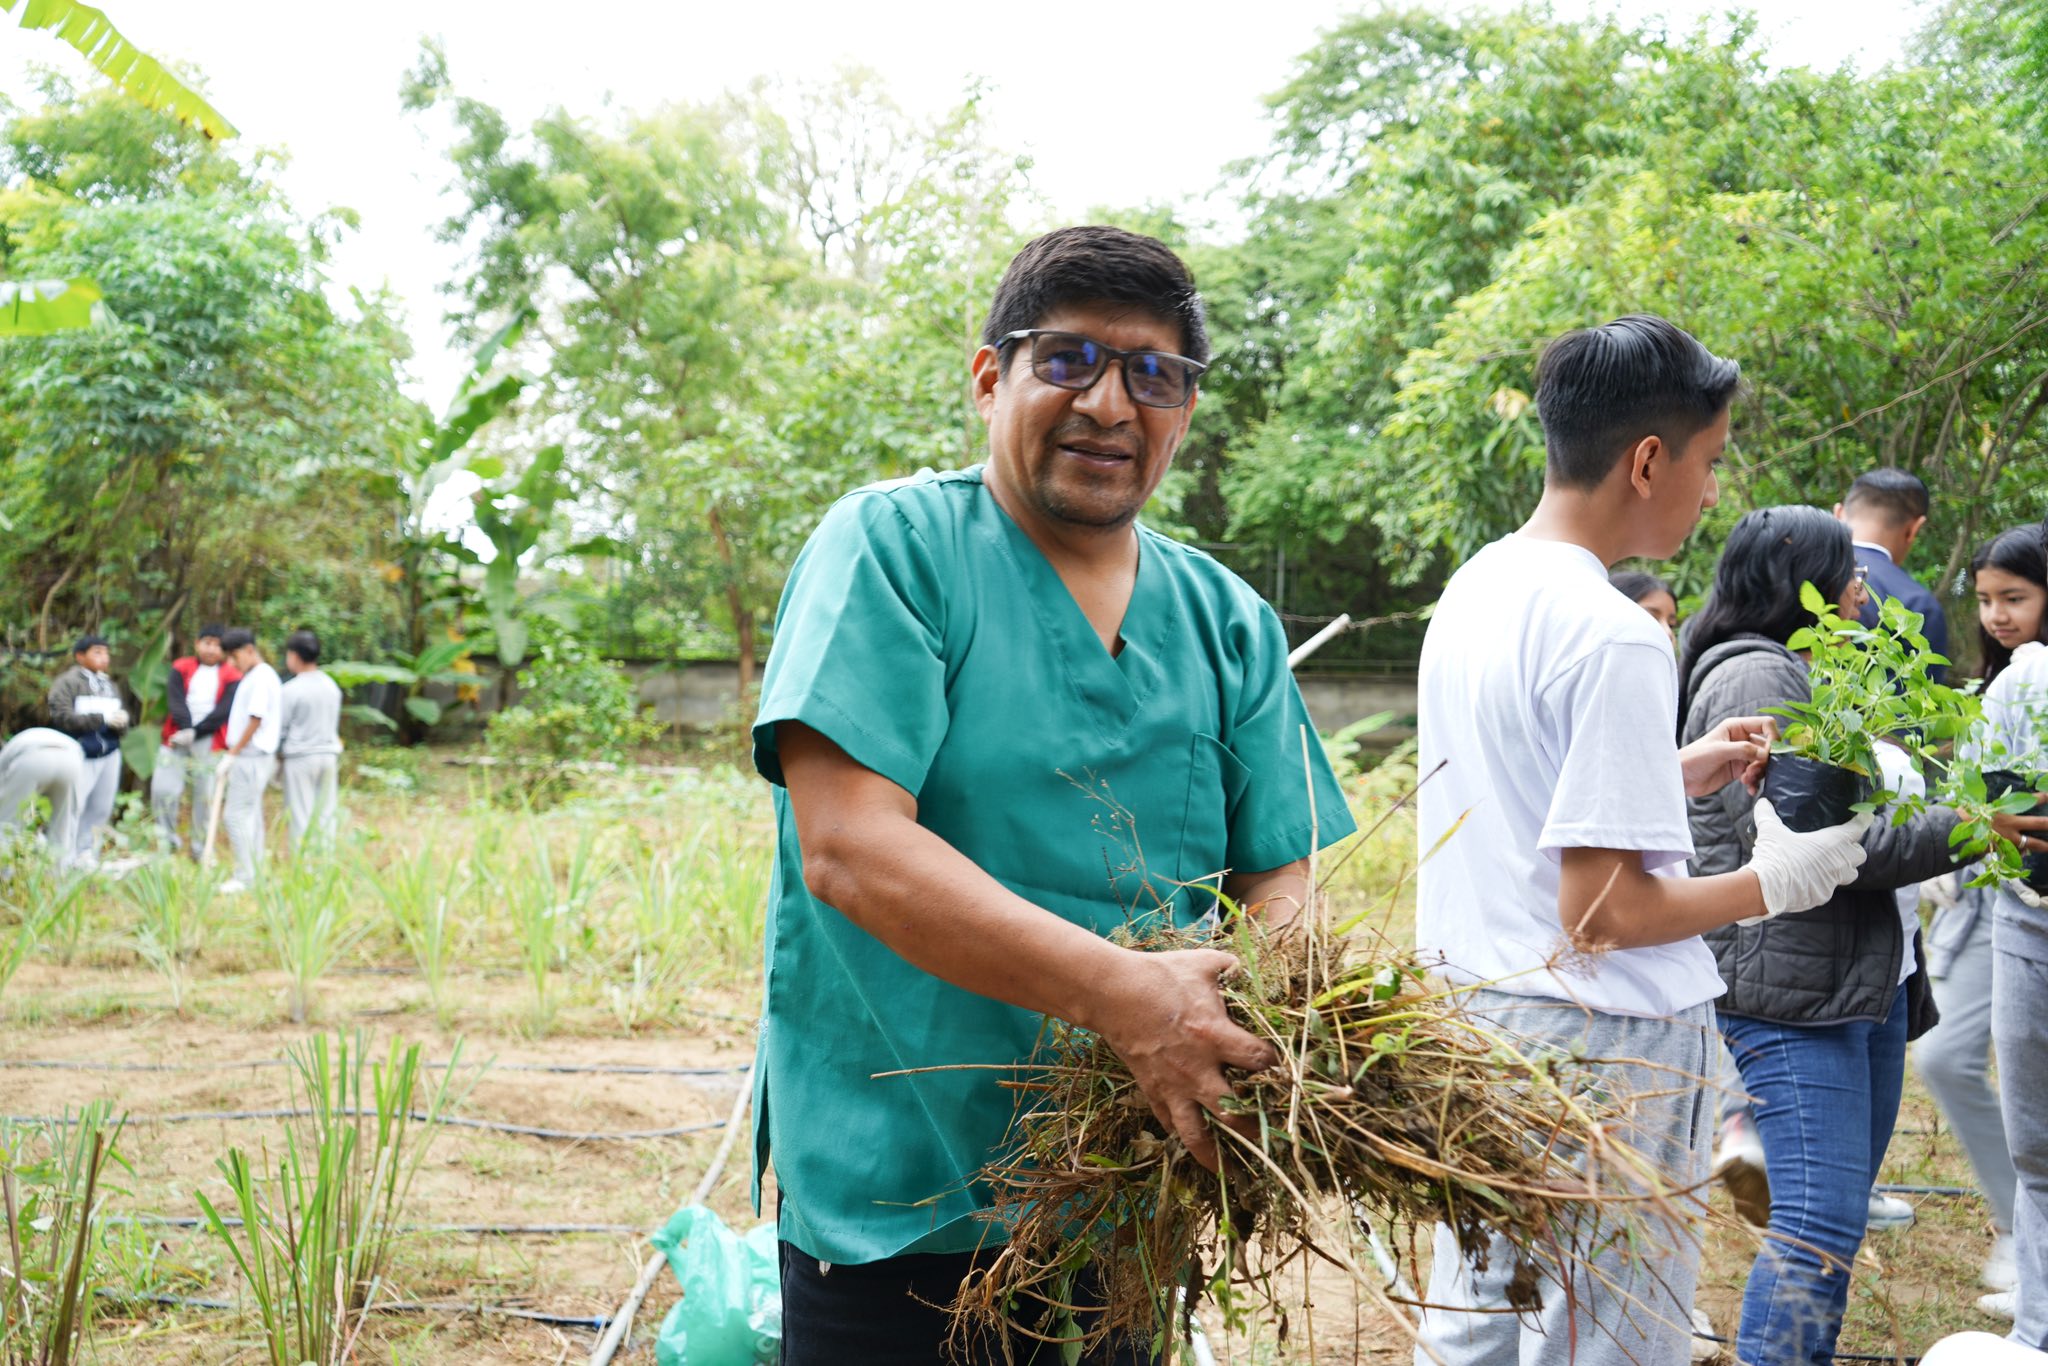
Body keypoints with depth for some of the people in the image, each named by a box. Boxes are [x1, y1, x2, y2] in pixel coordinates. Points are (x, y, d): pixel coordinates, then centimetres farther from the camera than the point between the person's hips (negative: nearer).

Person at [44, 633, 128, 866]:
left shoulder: (110, 686, 17)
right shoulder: (67, 683, -4)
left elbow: (121, 719, 15)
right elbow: (63, 718, -14)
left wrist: (121, 721, -11)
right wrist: (103, 719, -18)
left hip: (109, 754, 6)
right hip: (80, 755, -6)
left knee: (101, 809, 8)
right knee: (73, 807, -9)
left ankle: (87, 855, 19)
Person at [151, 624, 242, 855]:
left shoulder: (232, 677, 4)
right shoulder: (180, 669, 10)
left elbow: (224, 711, -6)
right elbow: (175, 701, -2)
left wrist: (195, 732, -14)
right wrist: (185, 728, -18)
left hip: (209, 742, -2)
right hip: (177, 739, 2)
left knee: (205, 796, -3)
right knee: (163, 788, -7)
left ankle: (200, 847, 4)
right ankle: (167, 838, 10)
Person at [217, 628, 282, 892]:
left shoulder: (261, 678, -14)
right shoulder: (251, 677, 16)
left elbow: (256, 720, -20)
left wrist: (232, 754, -17)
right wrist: (233, 754, 15)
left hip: (252, 758, -10)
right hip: (248, 758, 10)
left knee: (236, 816, -8)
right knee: (250, 815, 11)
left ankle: (245, 877, -5)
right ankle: (255, 873, 16)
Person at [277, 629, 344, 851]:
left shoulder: (291, 689, -12)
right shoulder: (332, 687, 5)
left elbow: (281, 727, -5)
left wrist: (279, 752, 11)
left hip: (300, 757, -5)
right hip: (329, 753, 5)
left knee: (301, 815, 0)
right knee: (326, 813, 8)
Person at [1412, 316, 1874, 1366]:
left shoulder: (1472, 588, 7)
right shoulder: (1615, 640, -21)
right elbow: (1600, 914, -21)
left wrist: (1670, 773, 17)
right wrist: (1772, 883, -7)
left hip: (1471, 1013, 9)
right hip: (1597, 1049, -9)